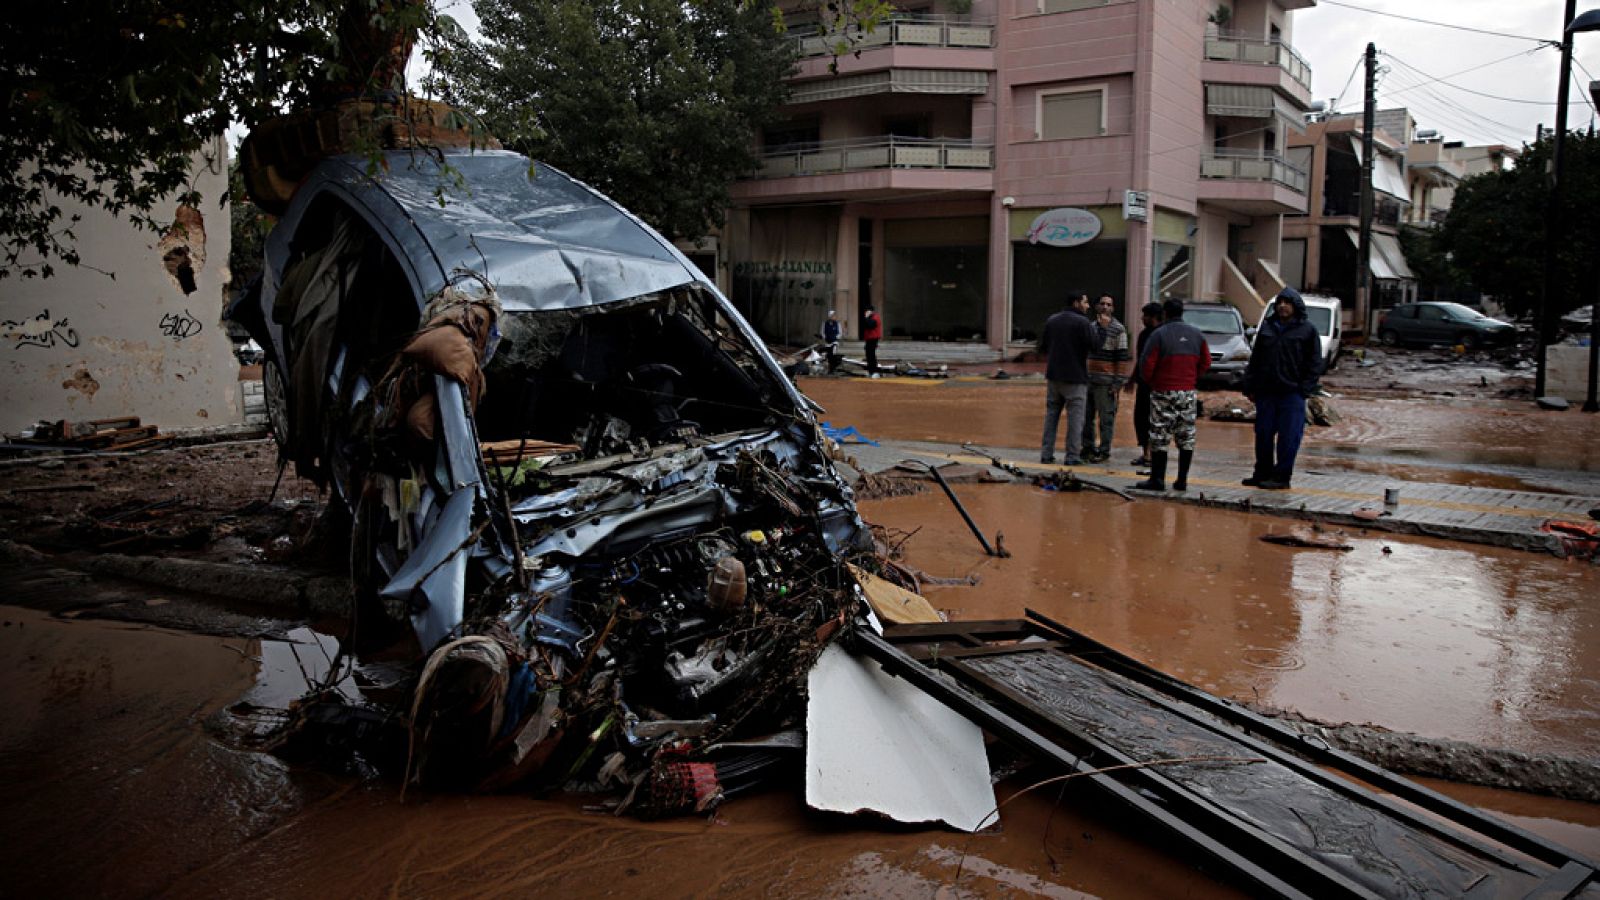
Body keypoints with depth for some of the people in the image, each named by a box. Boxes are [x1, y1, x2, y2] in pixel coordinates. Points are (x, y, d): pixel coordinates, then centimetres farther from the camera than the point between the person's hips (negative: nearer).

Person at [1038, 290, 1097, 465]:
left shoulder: (1052, 320, 8)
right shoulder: (1082, 322, -13)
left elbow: (1042, 347, 11)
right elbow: (1093, 344, -13)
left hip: (1053, 375, 6)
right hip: (1075, 378, -6)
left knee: (1051, 414, 12)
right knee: (1075, 416, 1)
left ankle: (1046, 453, 11)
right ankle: (1072, 456, 2)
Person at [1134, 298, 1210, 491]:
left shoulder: (1159, 334, -10)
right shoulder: (1197, 334, 6)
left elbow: (1146, 364, -13)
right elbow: (1206, 362, 10)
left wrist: (1149, 381, 6)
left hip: (1163, 392, -4)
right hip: (1188, 393, 4)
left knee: (1160, 436, 0)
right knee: (1186, 436, 9)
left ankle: (1157, 479, 0)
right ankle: (1182, 480, 10)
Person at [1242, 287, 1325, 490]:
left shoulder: (1307, 330, 1)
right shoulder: (1267, 326, 12)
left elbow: (1315, 363, 0)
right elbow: (1255, 359, 14)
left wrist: (1305, 389, -9)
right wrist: (1250, 386, 8)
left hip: (1292, 393, -4)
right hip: (1266, 391, 4)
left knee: (1288, 437, -2)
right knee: (1263, 434, 8)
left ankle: (1282, 477, 4)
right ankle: (1263, 472, 20)